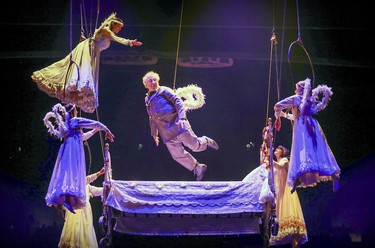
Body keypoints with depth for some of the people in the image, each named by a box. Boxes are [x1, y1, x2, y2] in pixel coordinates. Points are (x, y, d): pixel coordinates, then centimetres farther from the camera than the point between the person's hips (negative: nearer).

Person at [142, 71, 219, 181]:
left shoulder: (164, 91, 3)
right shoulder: (147, 100, 18)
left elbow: (178, 101, -6)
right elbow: (152, 119, 25)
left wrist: (182, 117, -19)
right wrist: (154, 133, 22)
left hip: (177, 124, -5)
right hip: (166, 132, 5)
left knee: (195, 145, -8)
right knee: (177, 154, -3)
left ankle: (206, 141, 27)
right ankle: (198, 168, 12)